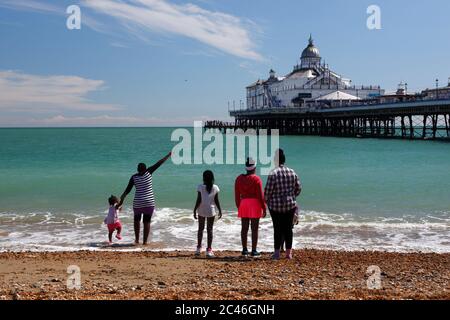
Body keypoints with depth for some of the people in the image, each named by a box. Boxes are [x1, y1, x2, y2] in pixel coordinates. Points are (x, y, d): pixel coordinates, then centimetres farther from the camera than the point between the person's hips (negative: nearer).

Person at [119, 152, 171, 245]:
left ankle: (137, 240, 21)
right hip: (149, 202, -1)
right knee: (147, 222, 6)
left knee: (137, 220, 21)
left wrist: (122, 199, 2)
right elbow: (159, 163, 1)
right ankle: (145, 241, 7)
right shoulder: (148, 173, -4)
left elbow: (127, 190, -6)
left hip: (138, 203, 1)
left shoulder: (134, 177, -3)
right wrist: (169, 155, 8)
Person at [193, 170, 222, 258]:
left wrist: (195, 210, -3)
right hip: (211, 211, 0)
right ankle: (209, 250, 4)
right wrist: (220, 210, 8)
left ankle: (199, 248, 21)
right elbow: (216, 201, -2)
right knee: (209, 230, 5)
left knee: (200, 229, 14)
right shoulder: (215, 188, -3)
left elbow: (199, 200, -10)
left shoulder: (200, 187, -8)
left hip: (201, 211, 0)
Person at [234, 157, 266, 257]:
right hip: (255, 204, -4)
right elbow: (260, 195, -10)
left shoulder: (239, 178, 6)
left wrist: (238, 207, 17)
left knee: (244, 228, 9)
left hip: (243, 204, 4)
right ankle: (254, 251, 2)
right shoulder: (256, 179, -8)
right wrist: (264, 208, -3)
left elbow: (237, 195, 8)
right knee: (254, 228, 1)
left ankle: (244, 250, 12)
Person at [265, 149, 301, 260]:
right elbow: (298, 188, 6)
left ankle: (277, 252, 6)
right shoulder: (292, 172, 1)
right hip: (290, 205, 4)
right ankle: (289, 252, 14)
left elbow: (268, 191, -12)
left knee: (278, 229, 4)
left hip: (276, 206, -3)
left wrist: (267, 200, 7)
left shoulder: (273, 173, -13)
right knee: (288, 228, 10)